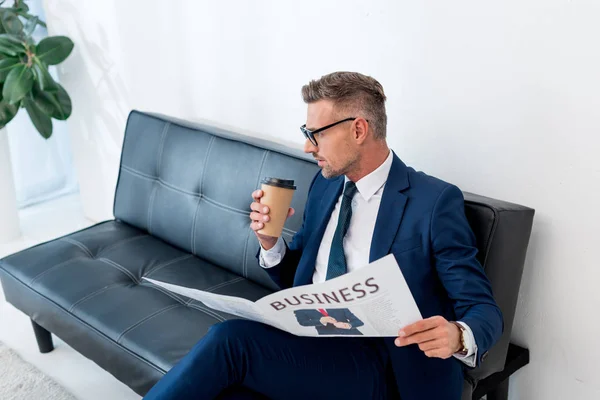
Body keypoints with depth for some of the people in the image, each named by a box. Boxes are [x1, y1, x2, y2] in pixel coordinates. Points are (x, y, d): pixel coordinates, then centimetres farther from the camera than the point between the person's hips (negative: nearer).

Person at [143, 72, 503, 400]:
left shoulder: (436, 201, -6)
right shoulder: (325, 184, 14)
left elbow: (483, 309, -6)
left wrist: (457, 336, -30)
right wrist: (271, 244, 0)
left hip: (374, 365, -5)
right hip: (307, 342, 5)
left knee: (231, 339, -26)